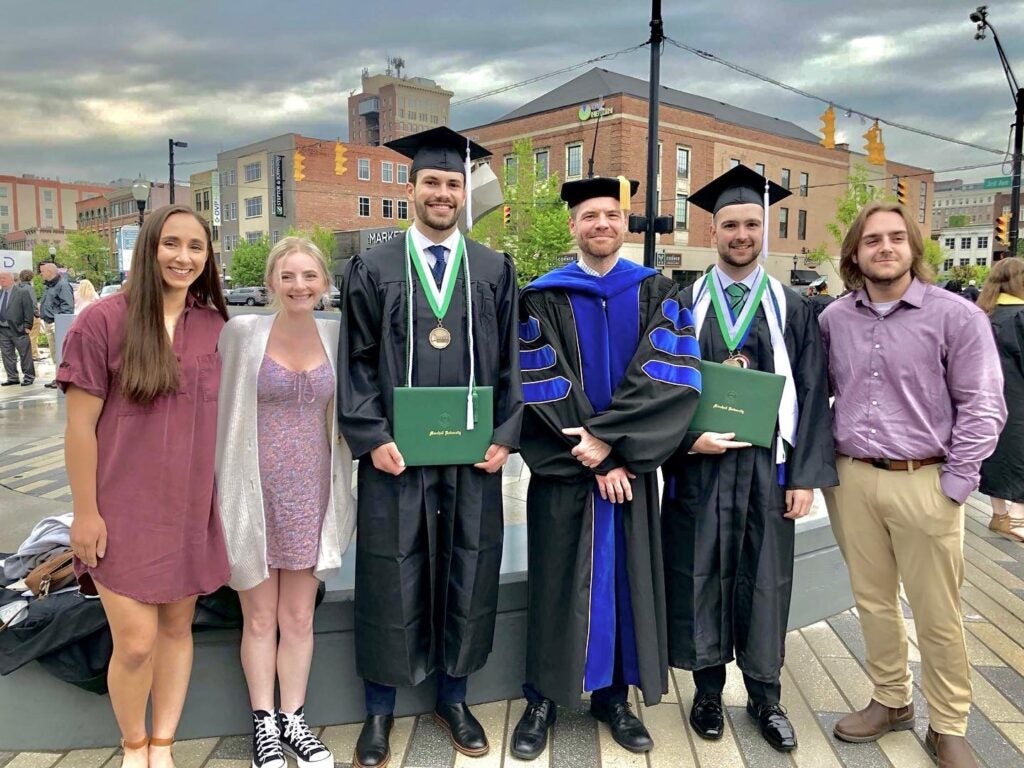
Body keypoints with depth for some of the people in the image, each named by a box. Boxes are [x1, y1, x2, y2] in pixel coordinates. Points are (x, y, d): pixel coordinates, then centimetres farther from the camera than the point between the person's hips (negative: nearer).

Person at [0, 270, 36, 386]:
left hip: (18, 329, -6)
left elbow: (28, 310, -7)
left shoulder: (22, 292, -6)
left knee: (25, 354, 3)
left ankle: (28, 377, 13)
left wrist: (27, 326, -11)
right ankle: (12, 377, 18)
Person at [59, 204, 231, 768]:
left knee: (178, 627, 13)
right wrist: (85, 512, -8)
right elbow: (80, 426, -8)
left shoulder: (213, 326, 2)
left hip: (190, 509, 4)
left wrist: (216, 496, 9)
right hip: (123, 511, -4)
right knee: (136, 642, -2)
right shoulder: (102, 322, -10)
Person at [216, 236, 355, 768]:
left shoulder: (336, 336, 1)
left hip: (310, 494, 2)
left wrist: (344, 491, 8)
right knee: (259, 618, 11)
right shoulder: (241, 332, -7)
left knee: (299, 618, 11)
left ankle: (292, 719, 28)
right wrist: (220, 490, -1)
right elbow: (219, 408, -1)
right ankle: (263, 723, 28)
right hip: (254, 492, -2)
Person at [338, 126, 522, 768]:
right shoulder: (373, 269, 3)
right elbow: (356, 361, 0)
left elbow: (510, 361, 6)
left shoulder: (495, 271, 7)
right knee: (392, 575, 7)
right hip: (395, 453, -1)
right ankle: (380, 708, 26)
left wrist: (504, 437, -3)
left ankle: (453, 697, 30)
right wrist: (372, 438, -10)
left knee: (468, 571, 10)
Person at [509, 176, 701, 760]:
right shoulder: (543, 298, 1)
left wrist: (609, 438, -17)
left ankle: (613, 696, 25)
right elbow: (540, 385, -6)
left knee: (624, 575, 8)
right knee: (561, 580, 6)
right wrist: (594, 462, -13)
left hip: (632, 466, 1)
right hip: (563, 468, -1)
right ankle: (544, 699, 21)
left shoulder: (658, 294, 5)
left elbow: (669, 377, -7)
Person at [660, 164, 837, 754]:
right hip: (698, 465, 0)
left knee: (765, 579, 9)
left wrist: (806, 475, -4)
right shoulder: (684, 305, 4)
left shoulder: (793, 309, 5)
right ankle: (709, 690, 26)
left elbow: (812, 395, 2)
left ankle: (765, 695, 27)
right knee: (700, 576, 8)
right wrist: (688, 438, -14)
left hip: (768, 466, 1)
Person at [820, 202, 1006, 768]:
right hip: (852, 480, 3)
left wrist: (952, 485, -10)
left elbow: (983, 408, -6)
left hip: (924, 483, -3)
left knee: (937, 616, 8)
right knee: (873, 602, 15)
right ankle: (891, 701, 35)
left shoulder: (956, 315, -6)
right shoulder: (833, 320, 4)